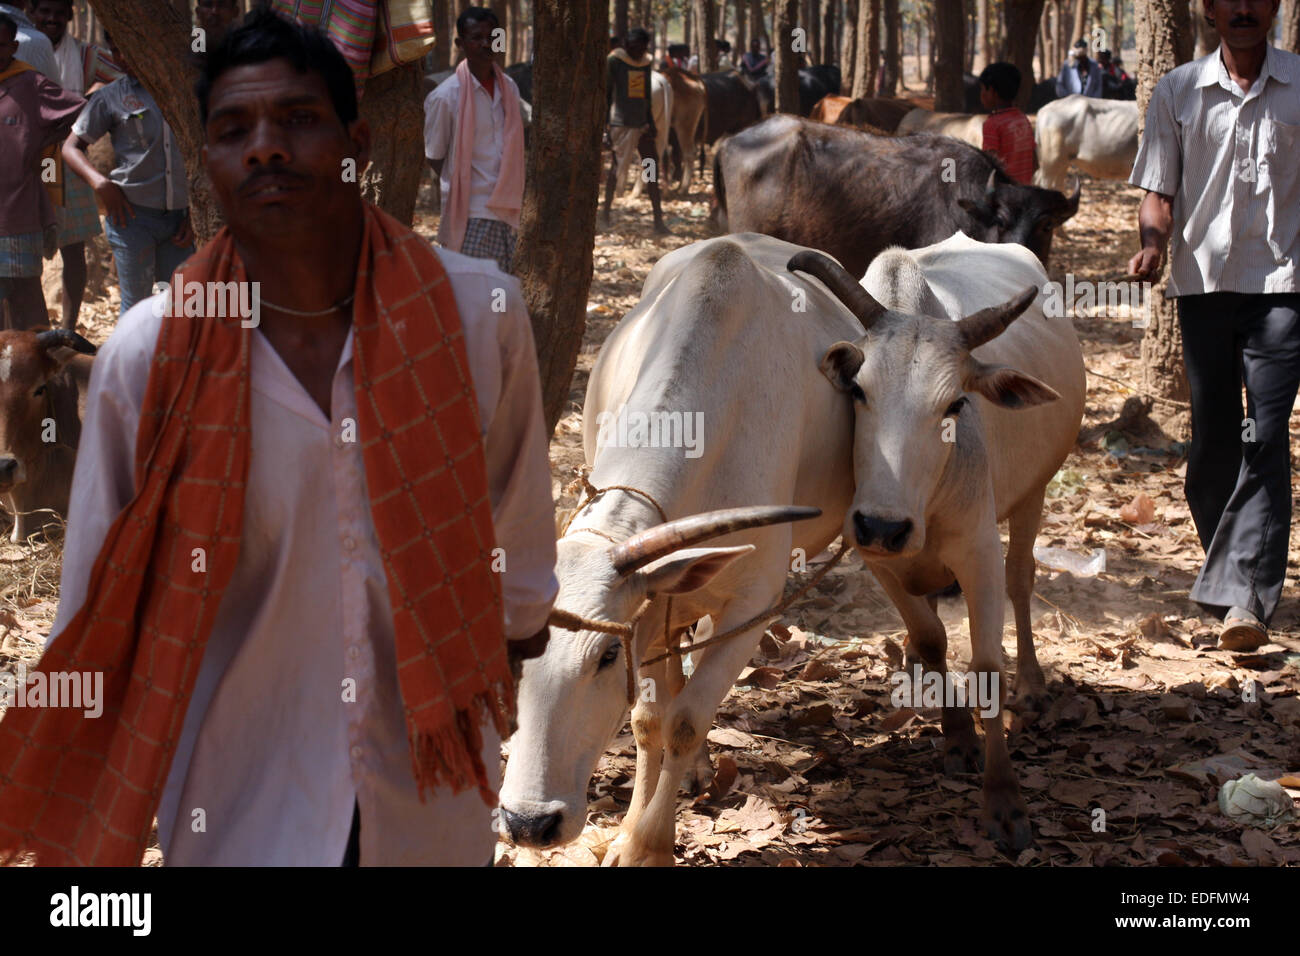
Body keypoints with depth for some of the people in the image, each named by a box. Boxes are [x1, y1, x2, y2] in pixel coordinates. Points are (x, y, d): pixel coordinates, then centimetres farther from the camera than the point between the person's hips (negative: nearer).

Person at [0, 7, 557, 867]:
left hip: (434, 797, 1)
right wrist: (82, 838, 3)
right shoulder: (149, 359, -13)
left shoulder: (478, 312, -13)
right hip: (239, 807, -1)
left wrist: (522, 622, 19)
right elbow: (100, 609, -3)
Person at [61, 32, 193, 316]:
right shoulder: (110, 97, 3)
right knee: (136, 304, 0)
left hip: (178, 216, 2)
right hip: (132, 216, -2)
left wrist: (192, 216, 7)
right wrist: (100, 182, -14)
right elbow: (71, 148, 6)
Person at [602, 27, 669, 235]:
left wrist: (651, 122, 18)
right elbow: (606, 93, -6)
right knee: (616, 167, 0)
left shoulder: (646, 63, 12)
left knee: (653, 170, -1)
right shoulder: (615, 61, -5)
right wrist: (605, 124, -10)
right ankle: (606, 212, 14)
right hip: (621, 122, -6)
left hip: (642, 124, 6)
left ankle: (658, 220, -1)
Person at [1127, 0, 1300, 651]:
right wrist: (1153, 243, -12)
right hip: (1203, 280, 2)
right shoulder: (1177, 92, 7)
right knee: (1212, 437, 8)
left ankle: (1247, 594, -15)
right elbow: (1159, 189, 7)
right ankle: (1223, 569, 28)